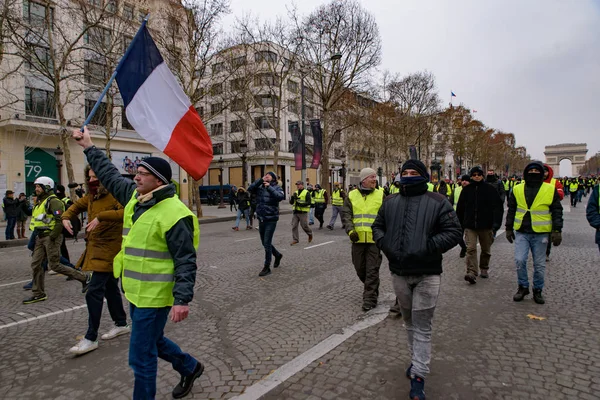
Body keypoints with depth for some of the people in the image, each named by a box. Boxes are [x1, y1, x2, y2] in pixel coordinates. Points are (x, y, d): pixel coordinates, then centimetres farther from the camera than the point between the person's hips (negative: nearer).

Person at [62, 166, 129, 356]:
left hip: (109, 249, -9)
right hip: (95, 247, 9)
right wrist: (66, 217, 7)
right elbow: (77, 206, 26)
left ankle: (91, 338, 2)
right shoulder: (90, 196, 10)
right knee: (110, 287, 17)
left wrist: (101, 216, -40)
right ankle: (121, 324, 32)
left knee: (94, 291, -9)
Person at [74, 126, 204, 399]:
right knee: (152, 340, 26)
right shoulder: (135, 196, 3)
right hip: (135, 291, 10)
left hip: (154, 296, -10)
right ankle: (190, 367, 47)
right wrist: (89, 147, 24)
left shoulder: (174, 213, -23)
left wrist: (182, 300, -26)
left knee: (141, 356, 3)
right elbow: (110, 176, 21)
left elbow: (186, 262, -22)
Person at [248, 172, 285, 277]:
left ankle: (267, 267, 7)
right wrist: (260, 180, -13)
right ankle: (278, 255, 41)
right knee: (264, 243, 16)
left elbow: (280, 197, -23)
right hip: (261, 219, 6)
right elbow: (250, 189, -8)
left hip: (271, 220, -6)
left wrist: (269, 187, -21)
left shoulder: (277, 187, -4)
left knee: (267, 243, -5)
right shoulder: (260, 187, 7)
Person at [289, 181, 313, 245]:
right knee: (294, 226, 1)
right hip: (295, 212, 5)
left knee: (304, 225, 0)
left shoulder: (306, 193, -3)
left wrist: (301, 204, -25)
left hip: (303, 212, -5)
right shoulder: (295, 193, 15)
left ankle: (310, 234, 28)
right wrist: (292, 197, -8)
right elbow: (291, 202, 12)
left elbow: (309, 202, -11)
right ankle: (295, 239, 9)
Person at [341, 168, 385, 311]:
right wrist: (350, 230, -13)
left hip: (375, 239, -2)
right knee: (360, 269, 15)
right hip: (358, 239, 3)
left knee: (372, 270, 0)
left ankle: (370, 299, 11)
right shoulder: (352, 196, 4)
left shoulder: (381, 195, 2)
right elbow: (346, 215, 1)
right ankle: (371, 289, 40)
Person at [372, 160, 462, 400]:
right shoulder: (390, 202, 8)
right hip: (398, 272, 5)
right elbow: (377, 226, 15)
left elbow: (453, 232, -9)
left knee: (422, 326, 2)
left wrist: (427, 249, -19)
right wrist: (383, 243, -5)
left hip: (426, 274, -4)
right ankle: (418, 361, 40)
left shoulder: (437, 202, -6)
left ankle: (418, 377, 11)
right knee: (409, 321, 20)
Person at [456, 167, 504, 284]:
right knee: (471, 249, -11)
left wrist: (496, 223, -15)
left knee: (486, 250, 14)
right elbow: (460, 208, 11)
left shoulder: (490, 189, -2)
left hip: (486, 225, 0)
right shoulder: (466, 190, 4)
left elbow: (498, 206, -5)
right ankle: (472, 273, -14)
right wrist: (460, 224, 12)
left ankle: (484, 268, 35)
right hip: (470, 225, 0)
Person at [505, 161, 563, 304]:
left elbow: (557, 211, 1)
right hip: (521, 232, 1)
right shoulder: (517, 189, 4)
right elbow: (511, 210, 9)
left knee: (539, 265, 8)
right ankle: (523, 287, 14)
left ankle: (538, 290, 25)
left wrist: (557, 230, -5)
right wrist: (509, 228, 8)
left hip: (540, 233, -1)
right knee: (520, 261, -5)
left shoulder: (550, 190, -1)